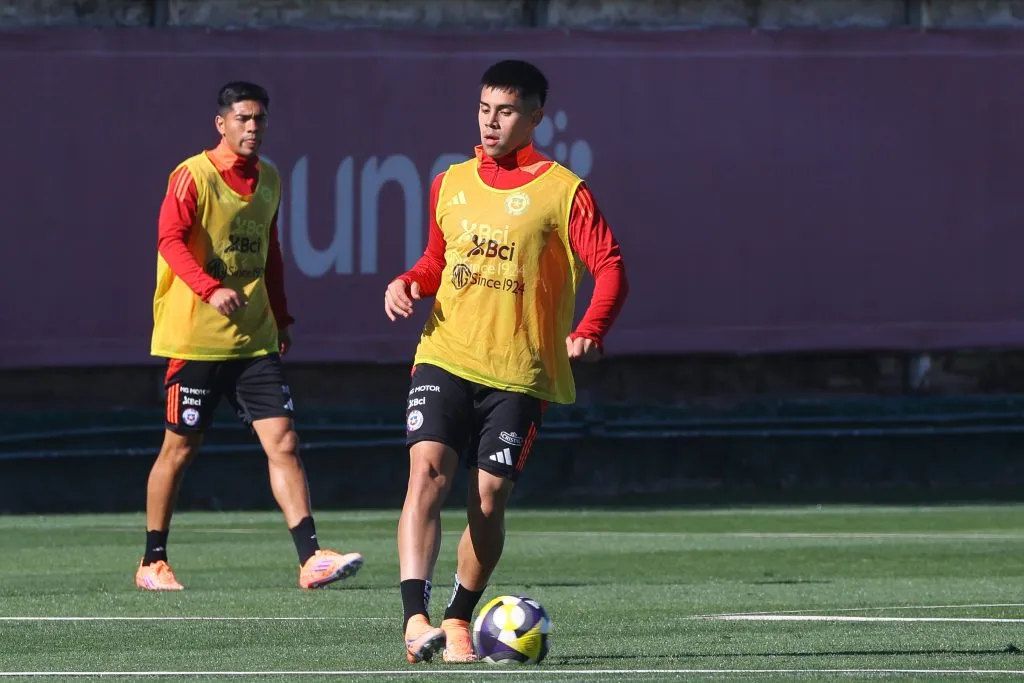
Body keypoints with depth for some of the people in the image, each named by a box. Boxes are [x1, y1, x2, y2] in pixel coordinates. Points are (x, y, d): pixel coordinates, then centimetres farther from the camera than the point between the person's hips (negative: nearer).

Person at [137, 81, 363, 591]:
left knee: (282, 441, -6)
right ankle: (152, 562, 16)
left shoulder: (268, 179, 12)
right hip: (195, 337, -5)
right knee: (180, 447, 3)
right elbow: (171, 240, -19)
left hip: (255, 339, 5)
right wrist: (211, 289, -32)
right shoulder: (193, 176, -8)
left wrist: (280, 318, 17)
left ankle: (310, 558, -11)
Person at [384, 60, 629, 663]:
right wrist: (411, 284, 2)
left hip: (519, 371, -2)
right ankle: (416, 618, -26)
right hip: (444, 358, 2)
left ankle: (459, 620, 20)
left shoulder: (562, 192, -3)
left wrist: (588, 333, -23)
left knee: (489, 498, -1)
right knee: (428, 471, -17)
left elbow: (611, 269, -6)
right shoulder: (451, 184, 11)